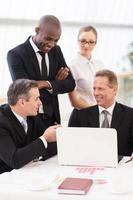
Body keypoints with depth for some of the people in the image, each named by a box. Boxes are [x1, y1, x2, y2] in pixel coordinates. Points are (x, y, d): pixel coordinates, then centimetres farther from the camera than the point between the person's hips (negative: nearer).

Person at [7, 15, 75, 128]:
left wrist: (47, 84, -15)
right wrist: (56, 83, -12)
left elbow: (70, 84, 2)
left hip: (52, 118, 5)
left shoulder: (56, 50, 5)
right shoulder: (16, 54, -13)